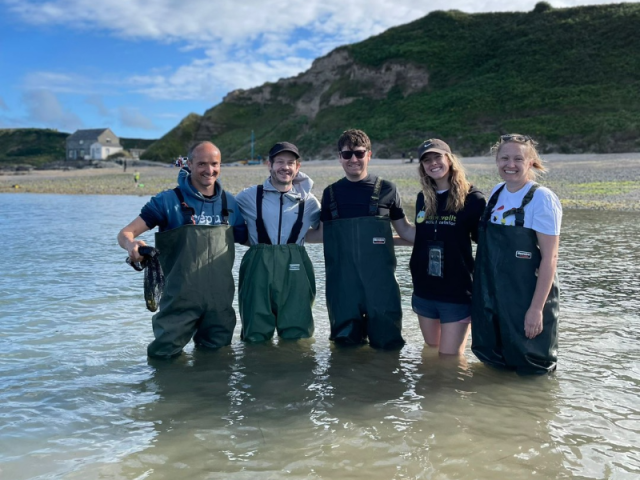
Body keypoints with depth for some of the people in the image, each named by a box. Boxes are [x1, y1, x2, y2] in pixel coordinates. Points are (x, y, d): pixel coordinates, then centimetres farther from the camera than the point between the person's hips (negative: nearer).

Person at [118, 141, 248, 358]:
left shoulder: (230, 203, 5)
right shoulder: (168, 200, -6)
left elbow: (249, 239, 15)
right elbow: (125, 233, -9)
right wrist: (131, 244, -32)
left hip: (221, 299, 3)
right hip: (180, 299, -3)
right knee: (165, 355, 3)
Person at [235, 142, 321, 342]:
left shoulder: (308, 201, 10)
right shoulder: (249, 197, 6)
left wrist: (297, 240, 9)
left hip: (296, 273, 1)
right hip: (259, 271, -1)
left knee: (297, 337, 6)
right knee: (256, 337, 6)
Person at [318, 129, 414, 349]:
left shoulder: (386, 189, 3)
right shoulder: (331, 193, 10)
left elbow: (405, 230, 9)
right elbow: (323, 232, 16)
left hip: (379, 276, -2)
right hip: (342, 280, 2)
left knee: (387, 342, 2)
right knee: (346, 341, 8)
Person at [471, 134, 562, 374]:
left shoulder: (541, 198, -13)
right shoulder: (496, 193, 6)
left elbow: (549, 258, -15)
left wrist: (537, 308, -18)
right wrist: (482, 295, 12)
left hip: (526, 301, -6)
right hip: (491, 299, 6)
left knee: (531, 371, 9)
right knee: (494, 364, 19)